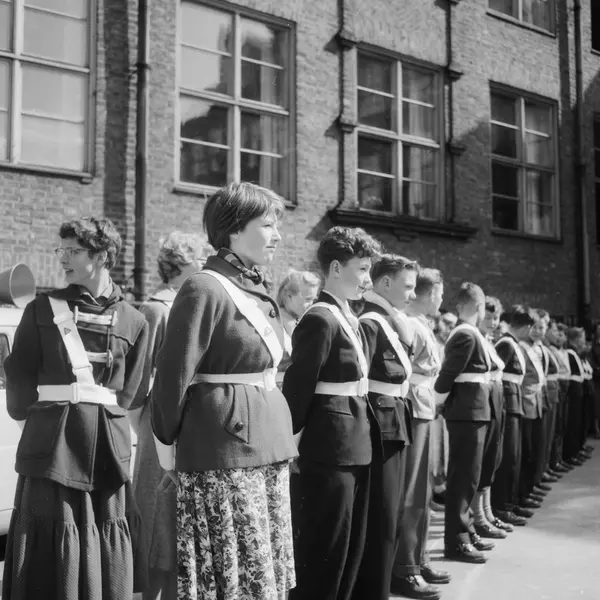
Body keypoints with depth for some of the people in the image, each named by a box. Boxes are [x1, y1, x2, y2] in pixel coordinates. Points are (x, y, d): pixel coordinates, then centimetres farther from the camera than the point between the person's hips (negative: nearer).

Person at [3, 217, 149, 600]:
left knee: (110, 569, 6)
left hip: (107, 457, 1)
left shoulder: (134, 322, 5)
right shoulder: (43, 310, 5)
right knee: (51, 568, 2)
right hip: (50, 453, 0)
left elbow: (123, 397, 3)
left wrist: (52, 393, -3)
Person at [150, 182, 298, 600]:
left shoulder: (259, 292, 13)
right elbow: (174, 377, -13)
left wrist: (281, 436, 17)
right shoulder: (206, 289, -13)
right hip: (223, 457, -8)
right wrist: (170, 448, -7)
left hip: (269, 448, 8)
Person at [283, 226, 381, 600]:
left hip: (356, 447, 9)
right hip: (330, 450, -9)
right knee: (323, 555, 2)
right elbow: (298, 388, -16)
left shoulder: (351, 320, 14)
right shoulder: (320, 320, -16)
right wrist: (293, 441, -12)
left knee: (351, 551, 18)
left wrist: (362, 436, 12)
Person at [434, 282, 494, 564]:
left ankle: (465, 532, 27)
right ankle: (456, 541, 2)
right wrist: (439, 400, -8)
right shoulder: (468, 334, -17)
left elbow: (450, 372, 16)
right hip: (468, 412, -10)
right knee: (464, 477, -4)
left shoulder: (464, 332, 13)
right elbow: (447, 373, -20)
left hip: (469, 412, 10)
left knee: (465, 476, 16)